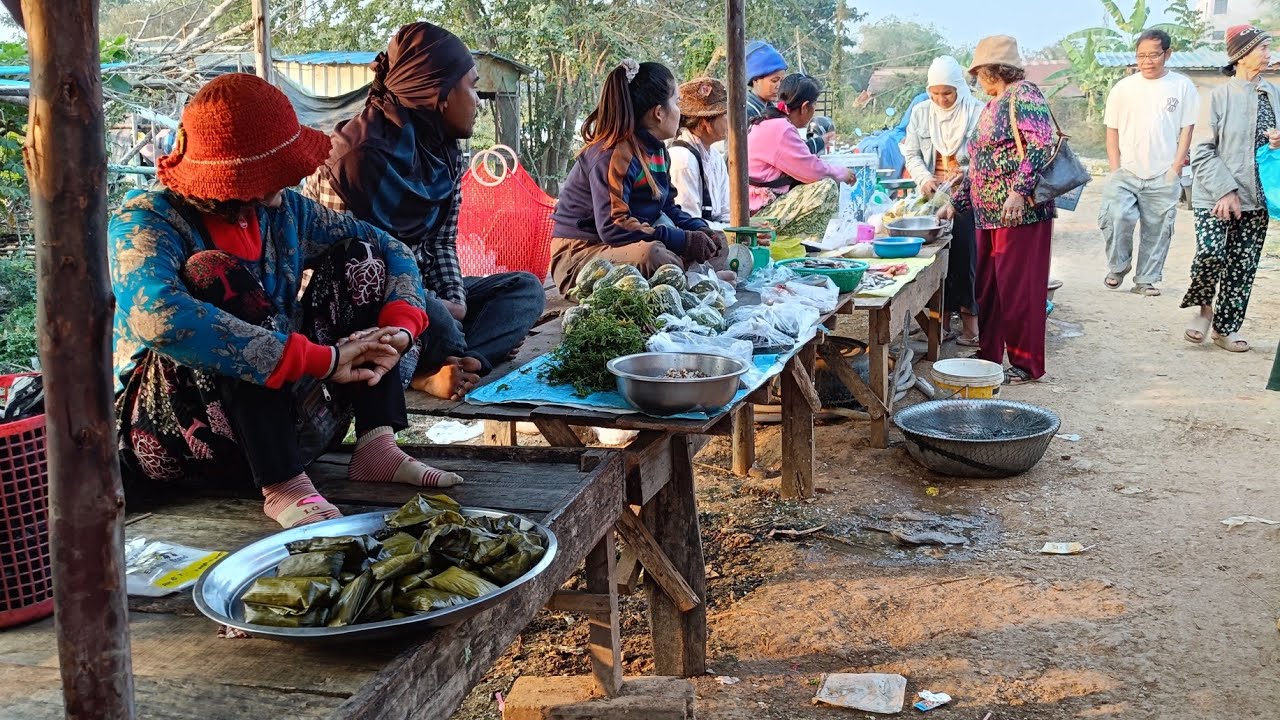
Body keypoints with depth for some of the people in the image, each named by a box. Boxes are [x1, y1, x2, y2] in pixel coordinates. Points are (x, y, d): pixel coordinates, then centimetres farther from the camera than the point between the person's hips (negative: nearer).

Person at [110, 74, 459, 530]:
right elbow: (161, 320, -37)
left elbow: (388, 248, 10)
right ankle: (282, 488, -32)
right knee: (214, 272, -29)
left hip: (284, 419, 6)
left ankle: (376, 446, -13)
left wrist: (401, 326, -13)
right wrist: (322, 359, -36)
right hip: (177, 434, -6)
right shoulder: (146, 222, -16)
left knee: (357, 256, -1)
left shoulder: (283, 209, 3)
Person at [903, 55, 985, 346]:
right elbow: (911, 153, 8)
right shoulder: (921, 113, 6)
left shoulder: (977, 112, -5)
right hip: (933, 195, 3)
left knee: (965, 256, -5)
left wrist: (964, 173, -18)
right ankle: (942, 319, 12)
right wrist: (924, 179, -9)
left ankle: (970, 322, 2)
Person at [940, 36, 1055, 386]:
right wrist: (955, 203, 23)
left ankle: (1027, 364, 5)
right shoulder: (991, 107, 21)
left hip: (1021, 213, -9)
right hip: (989, 214, 9)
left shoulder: (1024, 96, -8)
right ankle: (988, 356, 20)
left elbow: (1040, 146, -19)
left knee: (1019, 287, -4)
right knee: (988, 288, 11)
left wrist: (1020, 190, -26)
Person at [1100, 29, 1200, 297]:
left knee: (1157, 230, 4)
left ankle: (1146, 280, 17)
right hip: (1125, 173, 0)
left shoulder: (1183, 87, 2)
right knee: (1115, 218, -17)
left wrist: (1176, 168, -3)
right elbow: (1112, 131, 6)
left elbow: (1186, 130, 3)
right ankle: (1118, 267, 6)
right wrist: (1115, 169, -1)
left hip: (1163, 176, 0)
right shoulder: (1123, 88, 3)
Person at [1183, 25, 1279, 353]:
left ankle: (1226, 328, 20)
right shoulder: (1219, 96, -6)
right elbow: (1202, 153, -8)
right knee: (1211, 253, -18)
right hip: (1215, 196, -4)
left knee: (1243, 266, 6)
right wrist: (1224, 190, -15)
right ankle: (1204, 306, 10)